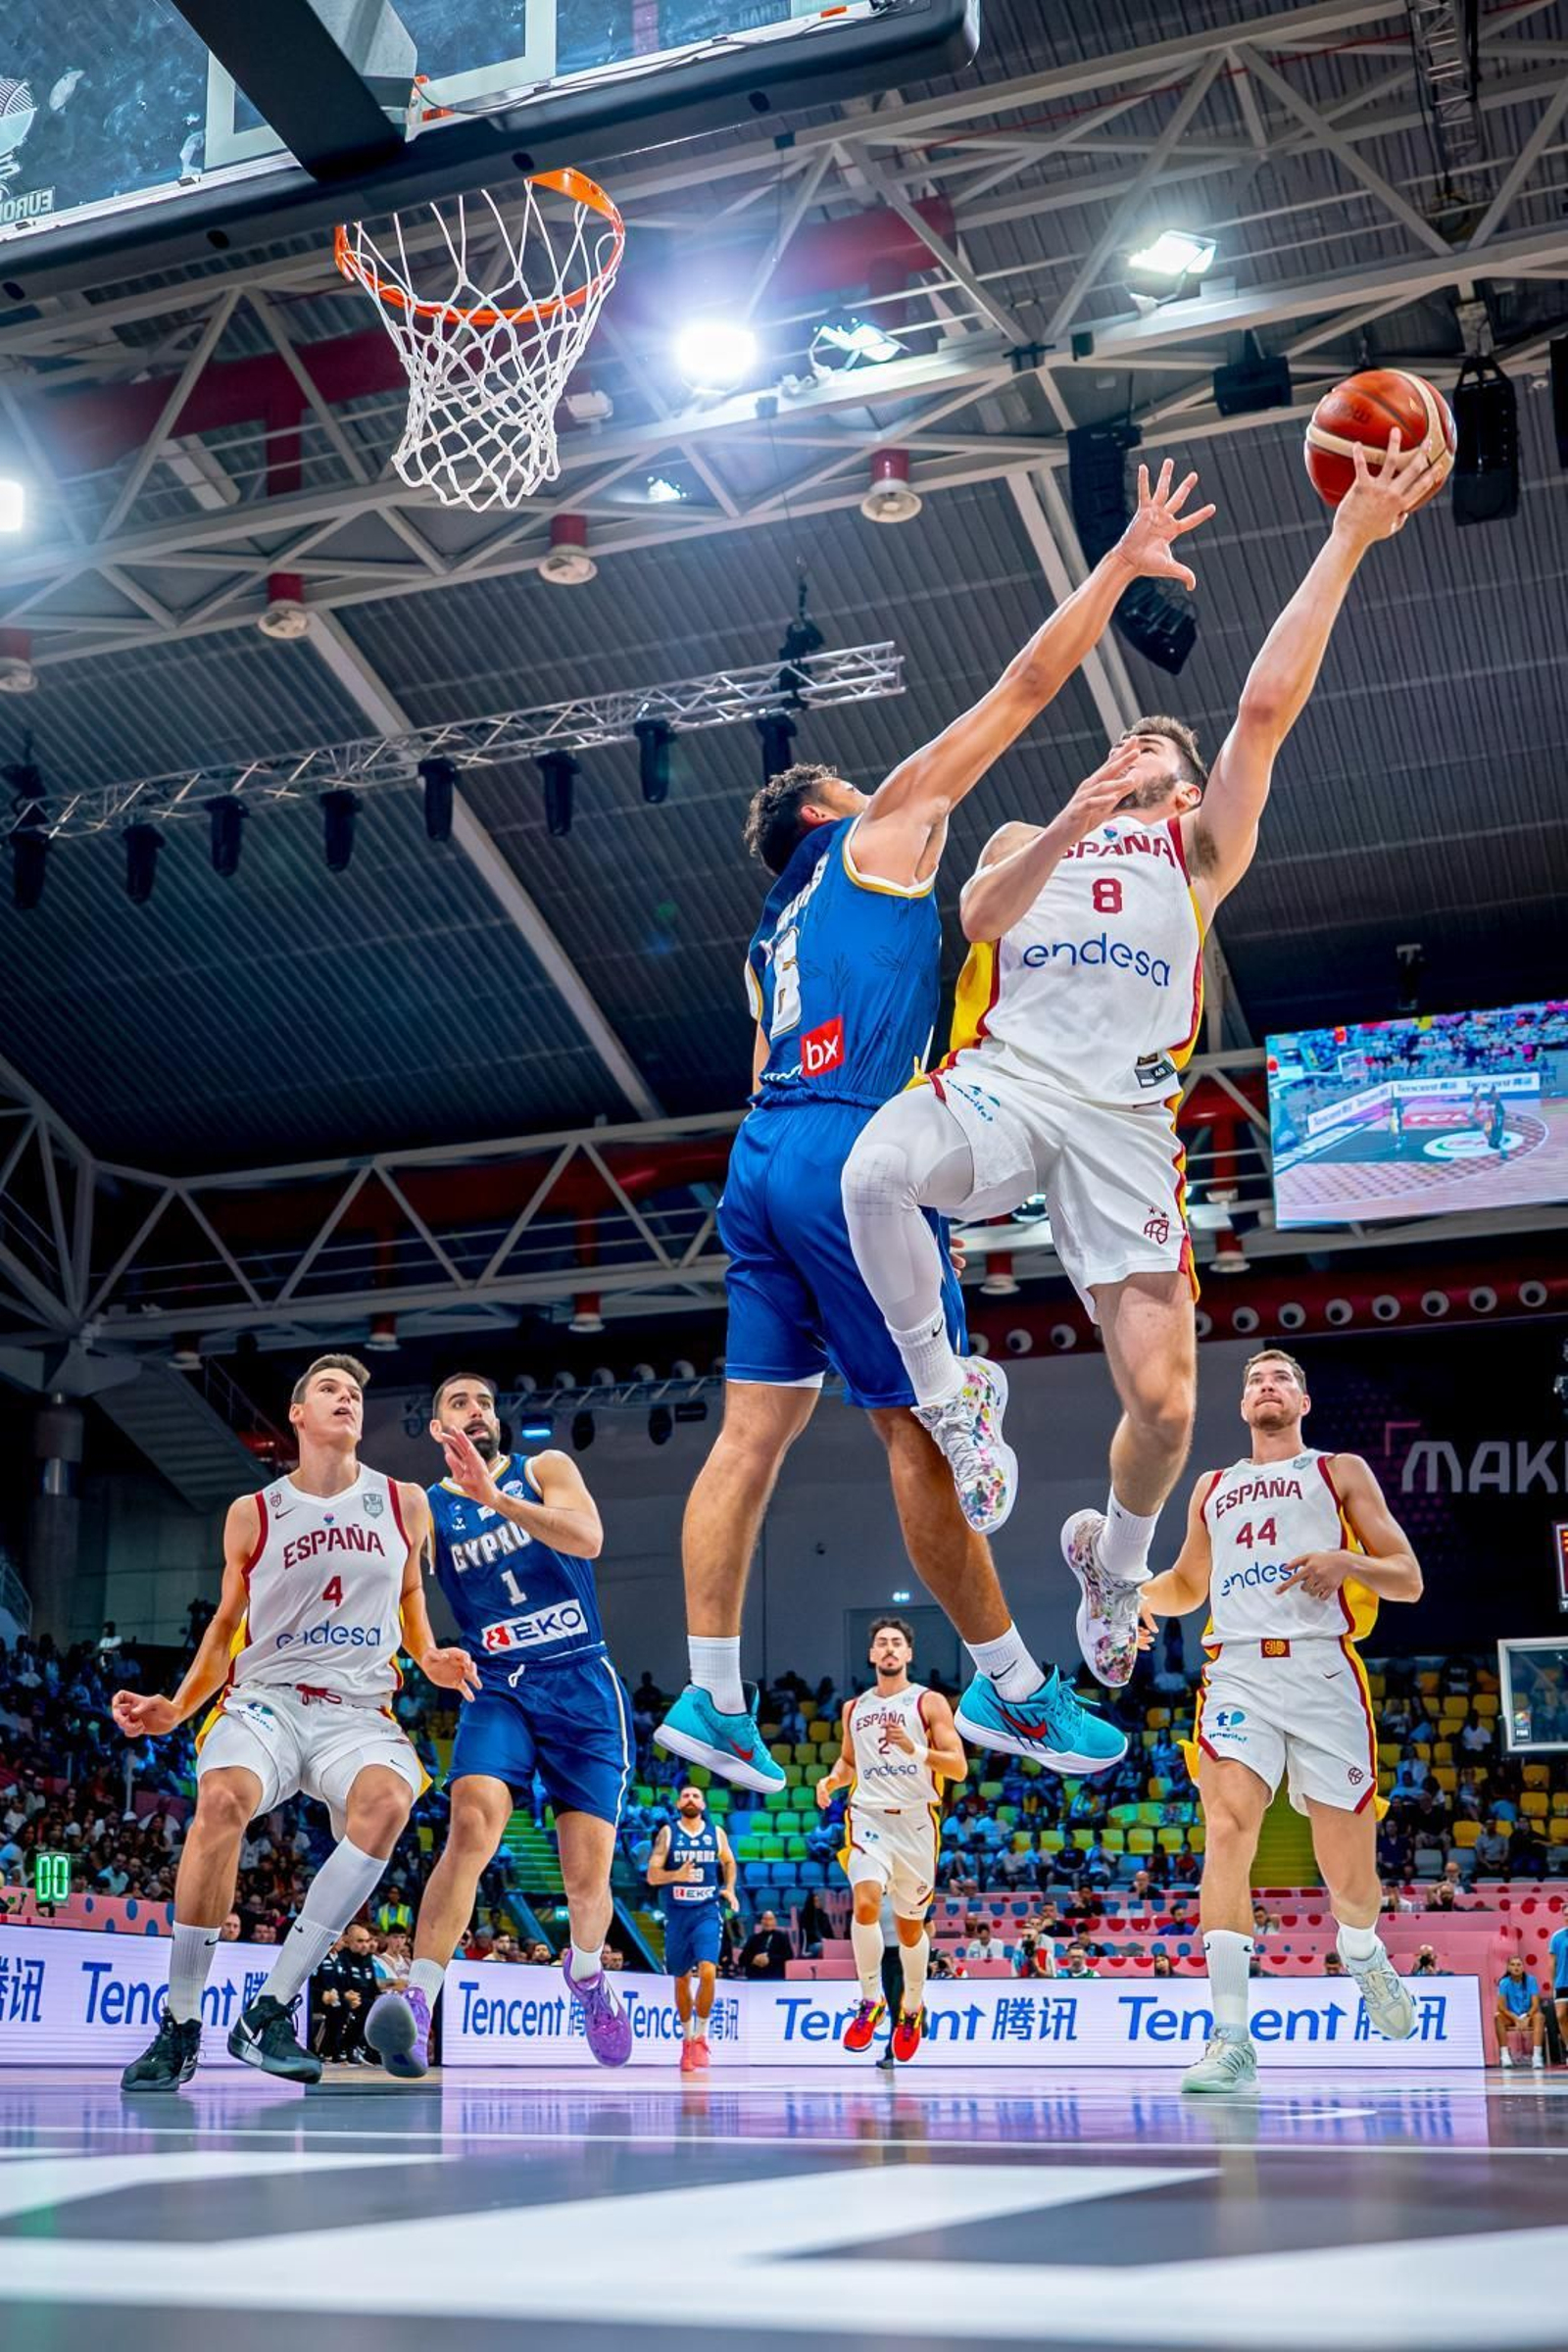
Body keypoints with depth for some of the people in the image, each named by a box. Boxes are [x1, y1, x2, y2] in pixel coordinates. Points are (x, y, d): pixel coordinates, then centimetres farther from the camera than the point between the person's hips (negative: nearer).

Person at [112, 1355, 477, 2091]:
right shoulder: (253, 1514, 7)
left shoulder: (404, 1504, 10)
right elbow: (226, 1625, 16)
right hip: (264, 1698, -1)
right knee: (223, 1798, -34)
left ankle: (269, 2013, -26)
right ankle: (179, 2025, -19)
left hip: (358, 1711, 1)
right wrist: (174, 1709, 3)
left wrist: (429, 1658, 7)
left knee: (387, 1799, -34)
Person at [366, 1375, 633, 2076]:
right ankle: (418, 2001, -33)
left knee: (588, 1876, 0)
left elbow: (587, 1539, -15)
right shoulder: (424, 1510, 8)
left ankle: (586, 1973, 33)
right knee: (471, 1823, -29)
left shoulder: (546, 1469, 5)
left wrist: (494, 1497, -24)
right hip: (498, 1688, 0)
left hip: (583, 1685, 0)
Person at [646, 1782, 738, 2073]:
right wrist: (676, 1875, -24)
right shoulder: (668, 1833, 0)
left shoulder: (717, 1833, 4)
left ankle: (701, 2036, -2)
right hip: (677, 1914, 1)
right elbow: (652, 1876, -5)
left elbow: (729, 1862, 22)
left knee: (708, 1971, -19)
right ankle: (687, 2038, 29)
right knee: (681, 1979, 10)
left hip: (707, 1912, 0)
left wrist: (730, 1889, 5)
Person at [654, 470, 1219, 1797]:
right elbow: (1022, 692, 7)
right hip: (853, 1155, -8)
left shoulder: (778, 935, 28)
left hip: (763, 1157, 8)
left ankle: (713, 1700, 6)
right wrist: (1119, 566, 13)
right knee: (923, 1430, -3)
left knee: (755, 1430, 5)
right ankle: (1012, 1690, 6)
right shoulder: (882, 832, 8)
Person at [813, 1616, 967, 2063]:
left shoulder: (930, 1703, -1)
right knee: (865, 1904, -24)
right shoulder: (854, 1708, 12)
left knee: (910, 1924, 10)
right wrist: (830, 1780, 3)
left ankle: (912, 2008, 33)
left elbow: (959, 1767, -7)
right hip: (868, 1817, 2)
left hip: (915, 1821, -2)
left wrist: (915, 1749, -23)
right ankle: (870, 2001, -8)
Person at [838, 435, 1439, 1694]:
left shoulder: (1203, 848, 22)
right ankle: (948, 1397, -12)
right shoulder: (1027, 838, 27)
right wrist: (1067, 824, -14)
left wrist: (1347, 542, 2)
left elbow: (1266, 706, 7)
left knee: (1163, 1398, -9)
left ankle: (1119, 1558, 24)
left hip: (1124, 1117, 0)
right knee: (873, 1174, -36)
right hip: (1004, 1080, 1)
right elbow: (980, 920, 3)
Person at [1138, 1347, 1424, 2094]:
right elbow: (1186, 1586, 33)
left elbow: (1409, 1580, 9)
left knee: (1348, 1870, 2)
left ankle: (1362, 1953, 39)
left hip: (1322, 1669, -1)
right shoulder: (1212, 1488, 23)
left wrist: (1346, 1561, -12)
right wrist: (1132, 1592, 10)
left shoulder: (1341, 1472, 13)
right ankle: (1231, 2037, -23)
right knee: (1227, 1828, -21)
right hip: (1238, 1672, 2)